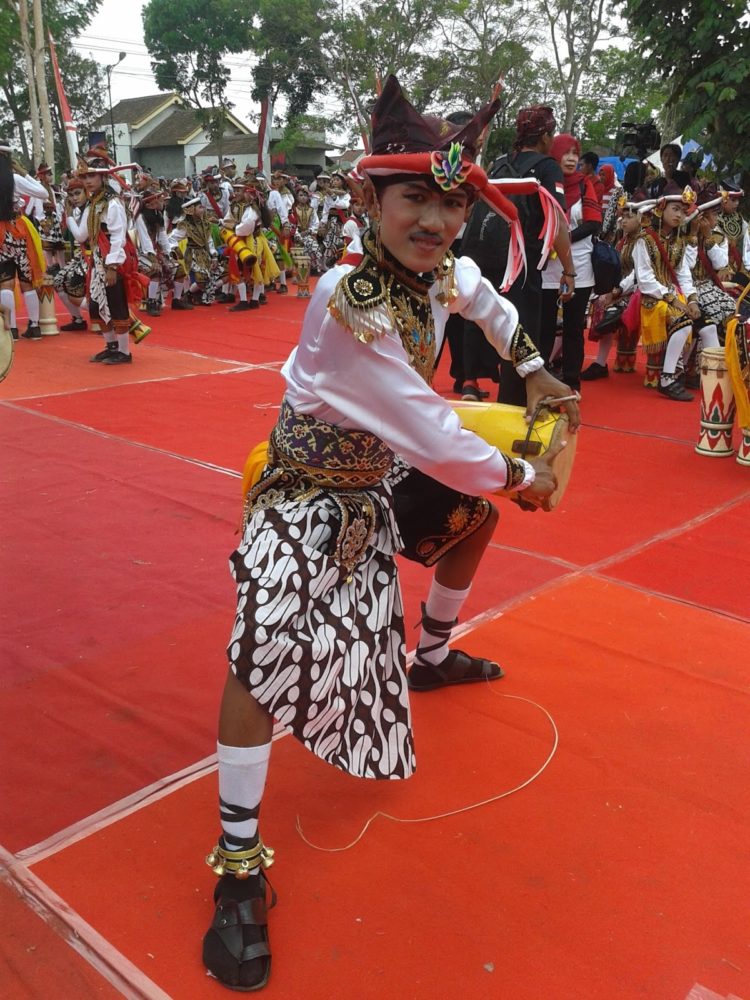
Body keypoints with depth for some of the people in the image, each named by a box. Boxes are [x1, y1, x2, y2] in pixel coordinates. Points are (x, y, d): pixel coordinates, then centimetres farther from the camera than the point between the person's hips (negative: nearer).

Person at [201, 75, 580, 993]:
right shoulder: (348, 305, -33)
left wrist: (536, 372, 13)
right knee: (267, 643, -29)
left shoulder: (435, 271, -9)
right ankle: (238, 864, -15)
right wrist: (523, 477, -14)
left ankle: (434, 657, 49)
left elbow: (484, 298, 19)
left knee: (474, 518, 24)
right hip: (308, 492, -9)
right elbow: (434, 440, -30)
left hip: (380, 477, 9)